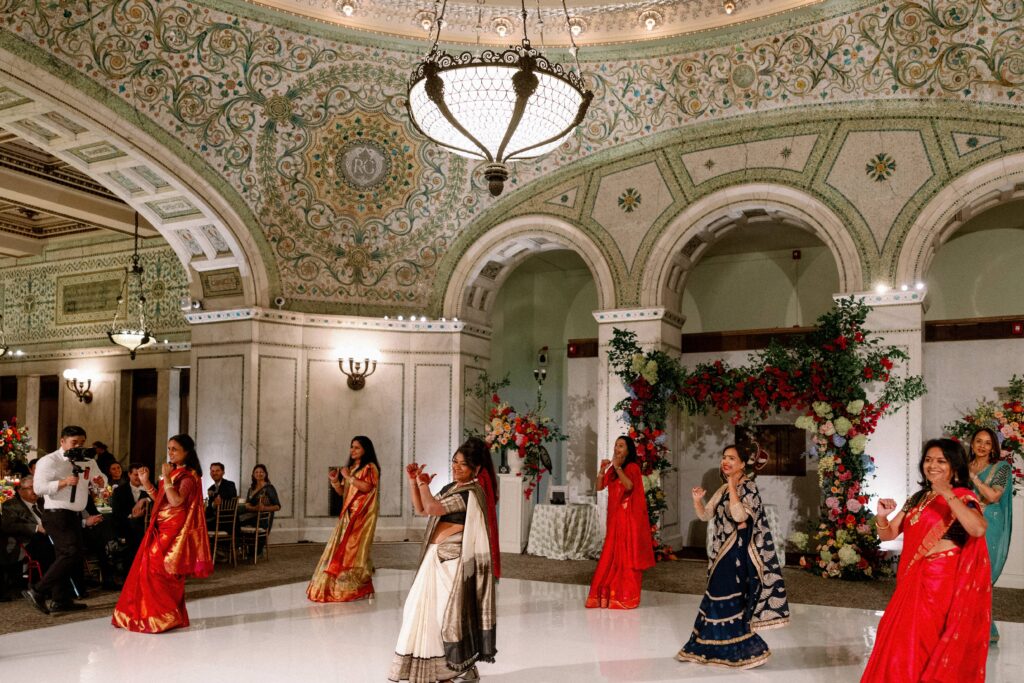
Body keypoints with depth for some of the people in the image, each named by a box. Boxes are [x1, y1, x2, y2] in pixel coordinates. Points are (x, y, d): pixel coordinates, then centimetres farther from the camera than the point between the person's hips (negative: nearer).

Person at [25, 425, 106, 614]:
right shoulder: (49, 461, -9)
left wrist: (101, 481, -4)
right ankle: (37, 592, -13)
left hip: (75, 515, 8)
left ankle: (61, 600, 17)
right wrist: (64, 482, -27)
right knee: (72, 554, -17)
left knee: (66, 556, 11)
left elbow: (101, 480, 19)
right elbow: (38, 488, -17)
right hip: (57, 514, -8)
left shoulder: (87, 461, 12)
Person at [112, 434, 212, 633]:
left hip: (174, 530, -8)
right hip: (161, 528, 8)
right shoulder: (173, 473, 15)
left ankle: (165, 617, 4)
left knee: (158, 570, -7)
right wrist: (146, 483, 6)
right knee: (148, 568, 8)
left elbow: (176, 501, -24)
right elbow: (160, 500, 14)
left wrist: (166, 477, -20)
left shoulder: (189, 476, -11)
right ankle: (149, 614, 17)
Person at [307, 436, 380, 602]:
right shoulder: (350, 468, 18)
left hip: (362, 514, -8)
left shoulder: (370, 467, -5)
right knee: (342, 548, 5)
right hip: (349, 513, 8)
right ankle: (338, 586, 11)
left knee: (355, 548, -9)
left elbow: (366, 487, -20)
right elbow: (342, 492, 17)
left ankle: (360, 588, -2)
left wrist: (348, 477, -14)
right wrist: (335, 481, -1)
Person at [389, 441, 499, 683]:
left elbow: (432, 508, -21)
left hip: (454, 561, -9)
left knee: (451, 613, -3)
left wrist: (424, 484, -4)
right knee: (426, 608, 12)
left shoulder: (471, 493, -14)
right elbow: (421, 509, 18)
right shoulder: (450, 488, 14)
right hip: (436, 558, 9)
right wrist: (413, 482, 8)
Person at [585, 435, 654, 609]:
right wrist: (602, 469, -6)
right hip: (614, 516, 6)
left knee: (627, 555, -4)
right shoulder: (613, 468, 12)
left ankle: (627, 597, 2)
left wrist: (618, 467, -23)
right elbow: (599, 487, 7)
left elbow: (629, 486, -24)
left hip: (629, 516, -6)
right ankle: (609, 594, 14)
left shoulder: (632, 467, -7)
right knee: (611, 555, 7)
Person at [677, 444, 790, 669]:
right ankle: (720, 646, 24)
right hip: (724, 551, 9)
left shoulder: (748, 488, -14)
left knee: (730, 599, -5)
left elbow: (739, 515, -30)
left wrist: (732, 487, -23)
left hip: (738, 552, -8)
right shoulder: (723, 489, 12)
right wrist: (697, 500, -6)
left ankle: (745, 649, 8)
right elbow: (706, 515, 13)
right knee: (720, 597, 13)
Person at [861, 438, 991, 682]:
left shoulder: (963, 497, -7)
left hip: (944, 582, -6)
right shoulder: (918, 499, 12)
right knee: (904, 642, 12)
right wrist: (882, 516, -11)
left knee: (918, 644, 1)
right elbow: (888, 534, 10)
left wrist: (947, 494, -32)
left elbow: (978, 529, -29)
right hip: (914, 580, 6)